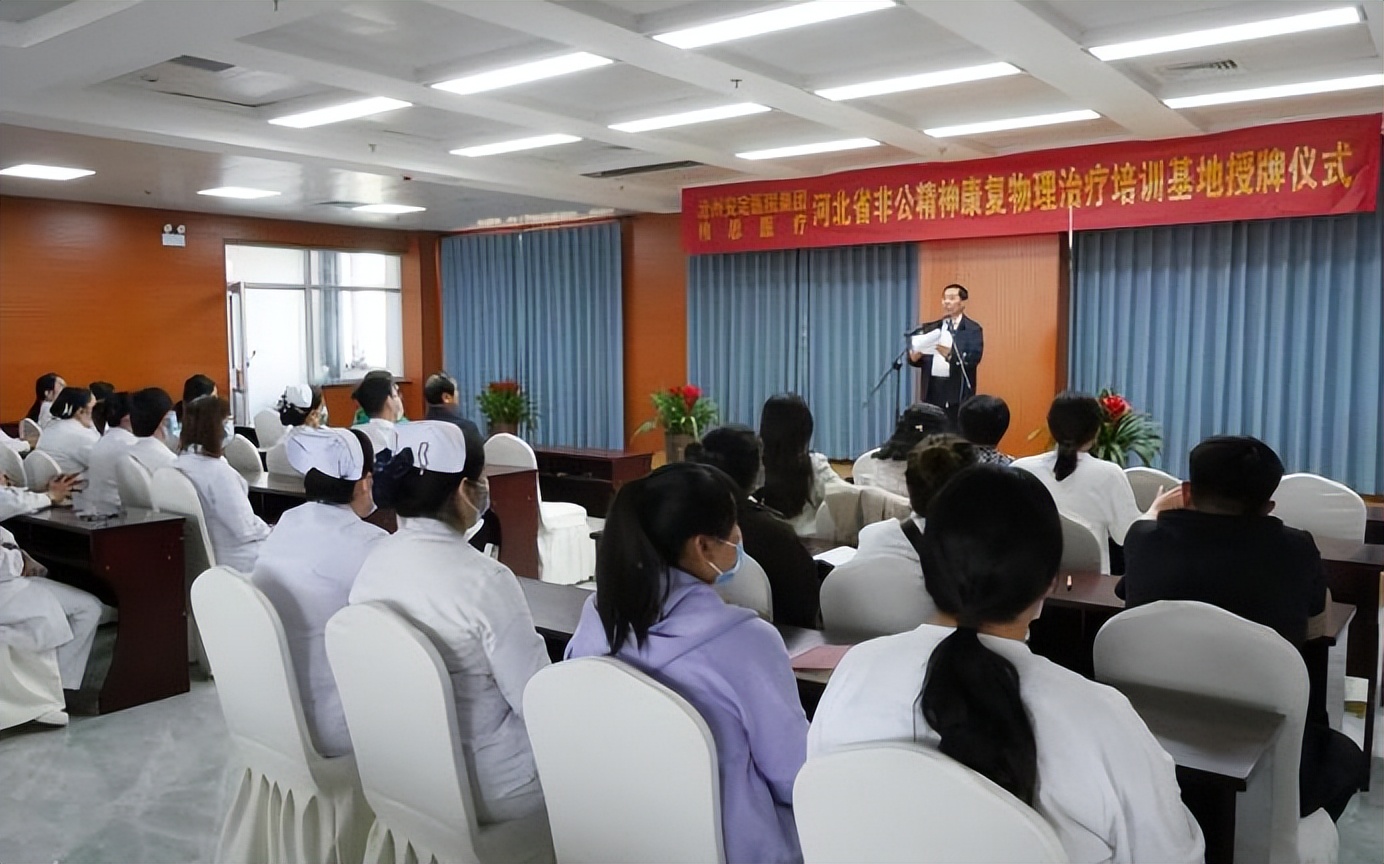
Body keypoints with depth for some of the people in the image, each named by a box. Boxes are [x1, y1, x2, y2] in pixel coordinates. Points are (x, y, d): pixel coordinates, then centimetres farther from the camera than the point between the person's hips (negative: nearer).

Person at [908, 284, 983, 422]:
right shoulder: (930, 328, 15)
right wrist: (914, 356, -12)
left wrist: (950, 354, -30)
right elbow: (919, 358, 13)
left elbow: (974, 357, -13)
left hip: (958, 392, -4)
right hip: (932, 389, 4)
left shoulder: (973, 329, 2)